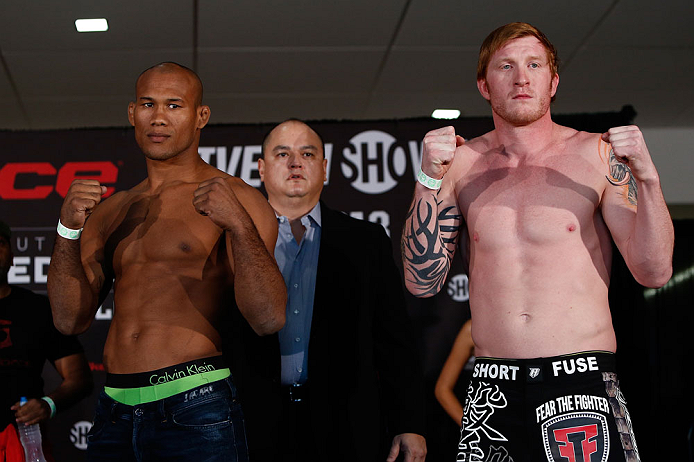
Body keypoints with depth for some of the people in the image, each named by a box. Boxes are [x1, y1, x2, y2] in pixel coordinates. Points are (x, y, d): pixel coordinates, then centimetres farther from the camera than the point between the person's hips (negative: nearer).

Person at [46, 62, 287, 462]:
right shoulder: (110, 211, 15)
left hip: (197, 413, -5)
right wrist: (68, 230, -3)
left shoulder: (236, 199, -1)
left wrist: (239, 223, -23)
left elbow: (270, 319, -11)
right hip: (114, 414, 5)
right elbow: (71, 318, 10)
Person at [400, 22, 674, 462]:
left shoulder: (596, 155, 2)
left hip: (582, 382, -2)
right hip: (493, 390, 2)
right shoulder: (461, 164, 8)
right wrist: (429, 180, -8)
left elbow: (654, 272, -2)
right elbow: (423, 282, 2)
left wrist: (647, 178, -16)